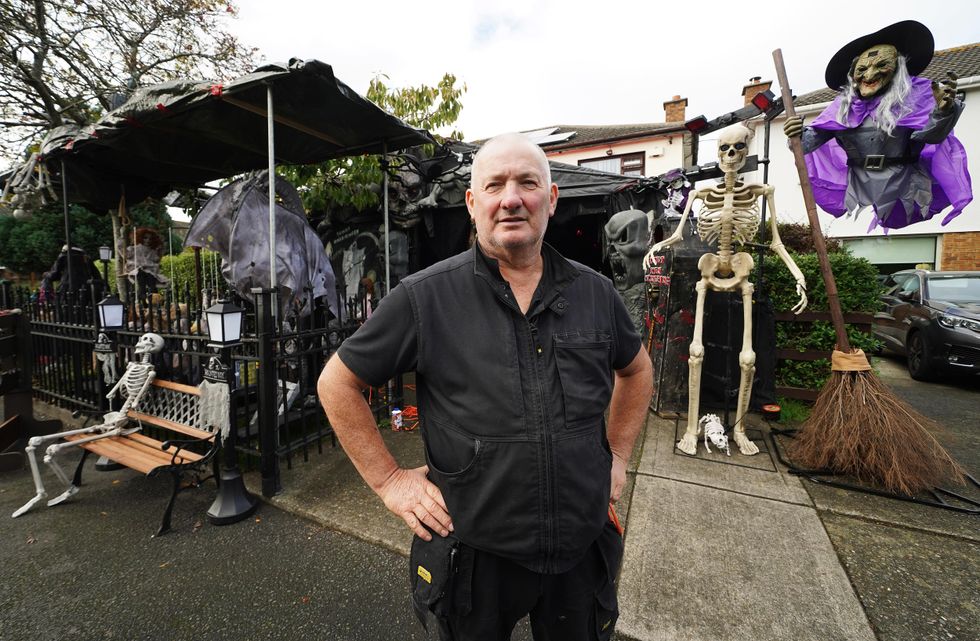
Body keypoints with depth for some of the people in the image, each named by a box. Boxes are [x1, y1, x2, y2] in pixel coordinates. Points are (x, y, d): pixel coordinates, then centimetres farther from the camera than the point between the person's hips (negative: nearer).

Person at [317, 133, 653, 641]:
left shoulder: (594, 292, -4)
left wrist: (616, 455, 7)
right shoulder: (425, 297, -15)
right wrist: (388, 480, -8)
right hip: (474, 554, -2)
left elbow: (636, 369, 13)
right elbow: (337, 383, -6)